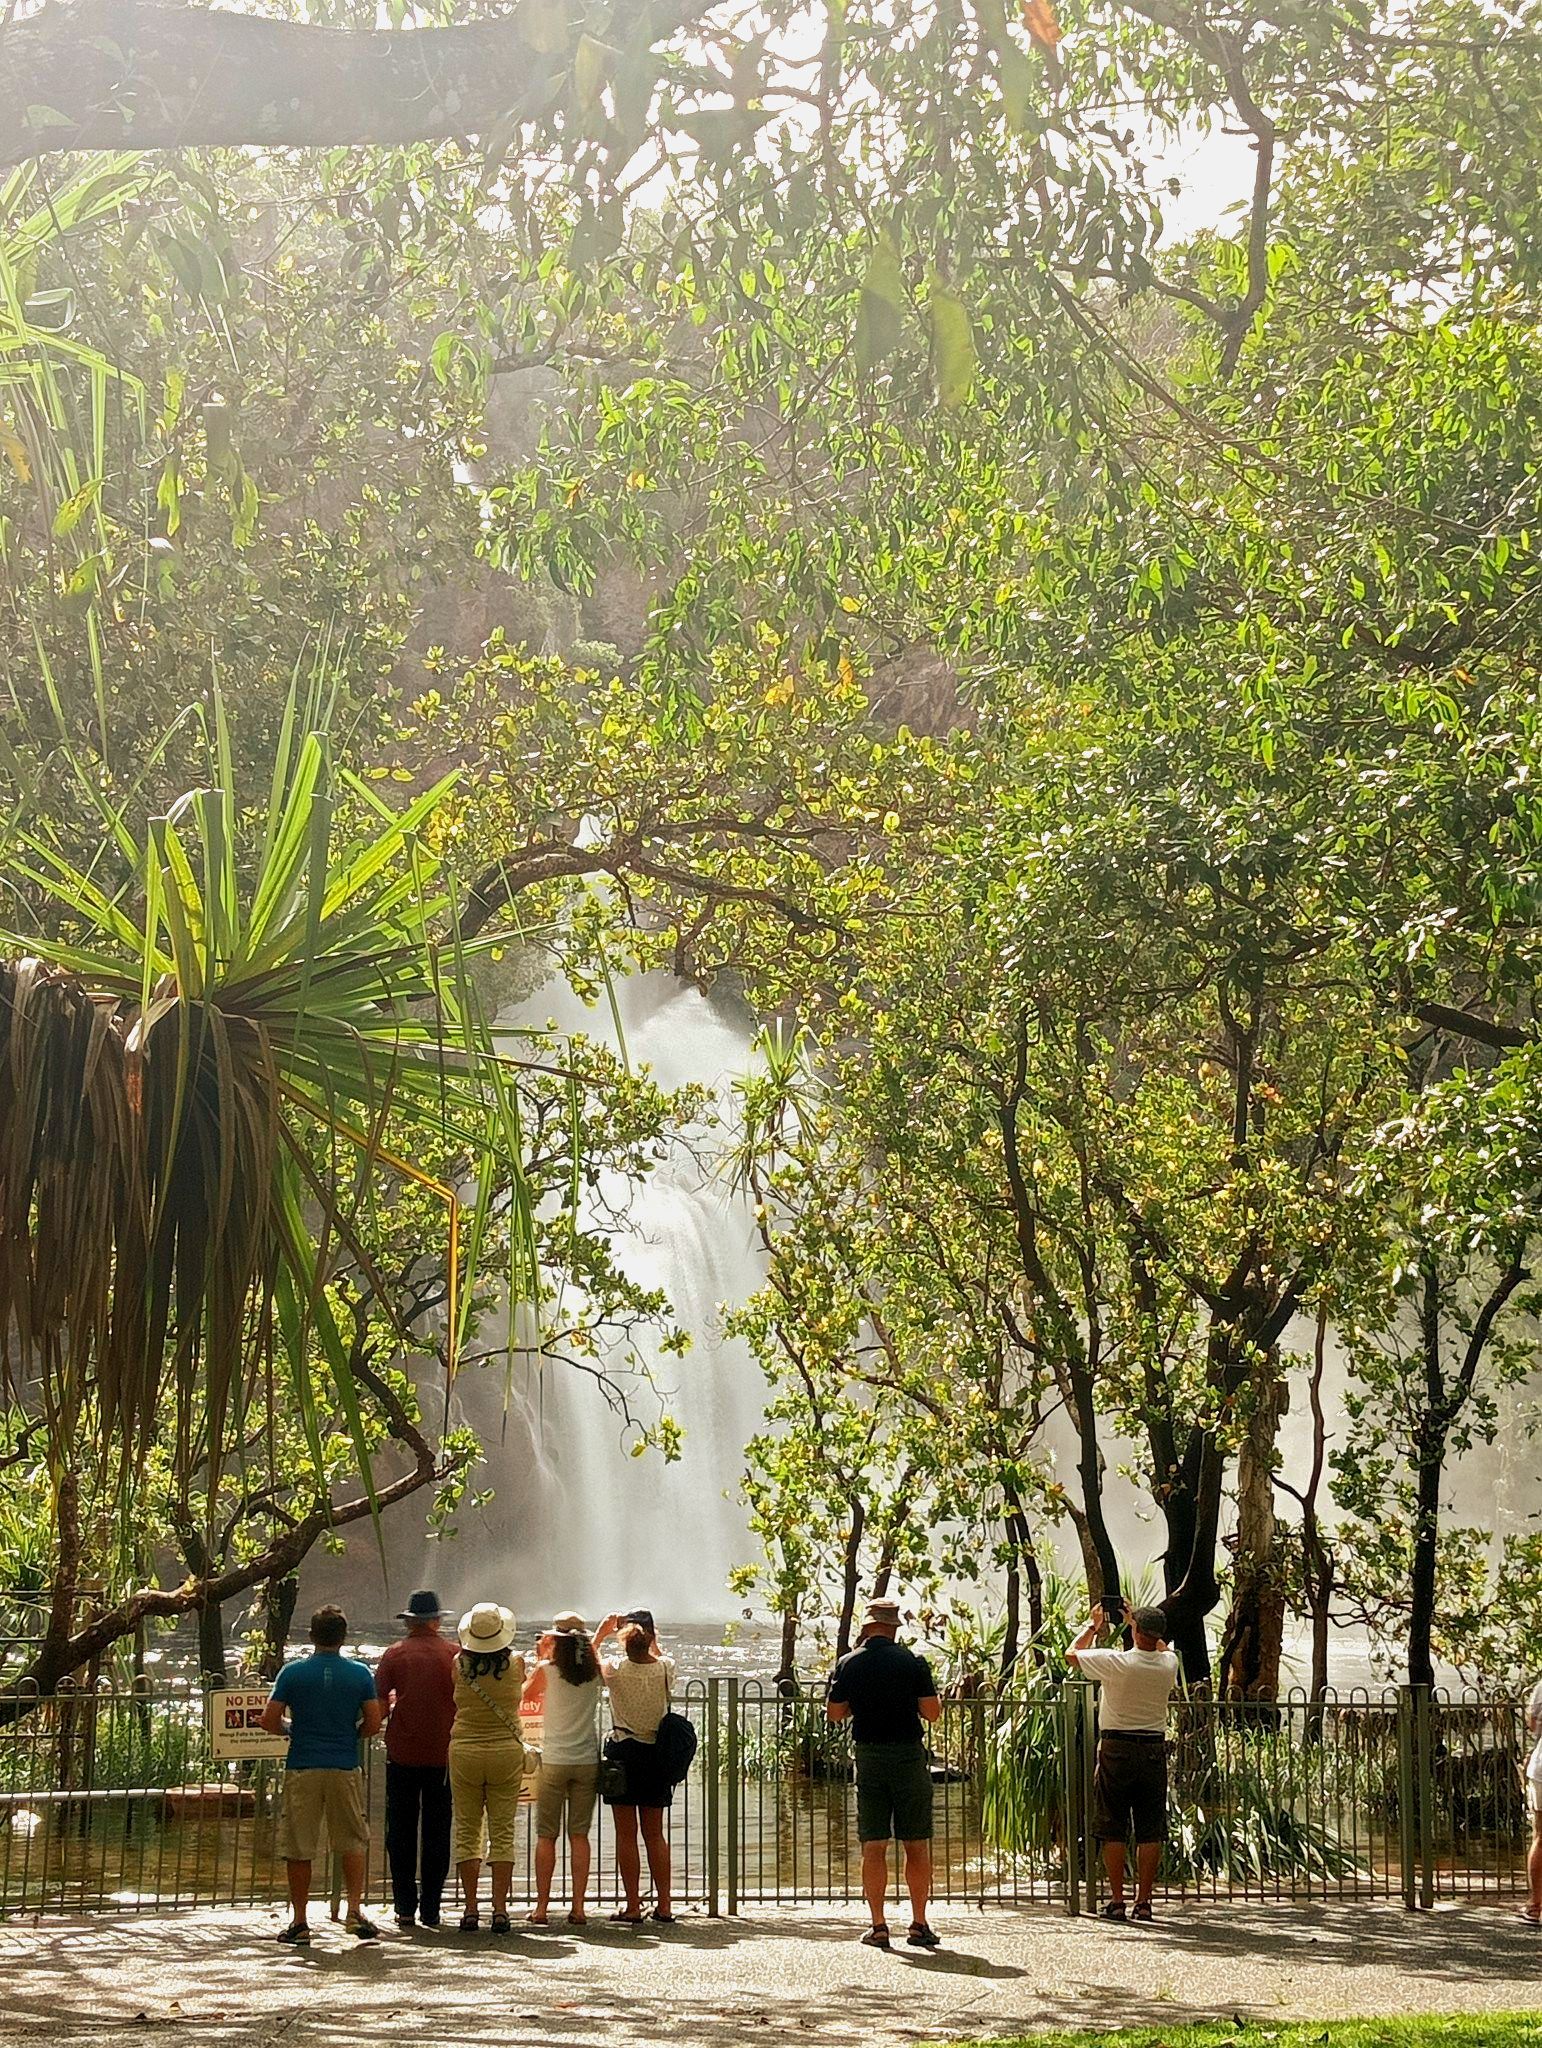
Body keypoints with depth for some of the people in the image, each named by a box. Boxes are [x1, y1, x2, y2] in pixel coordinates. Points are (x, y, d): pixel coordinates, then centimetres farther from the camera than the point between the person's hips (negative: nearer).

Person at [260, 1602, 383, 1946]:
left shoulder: (293, 1672, -1)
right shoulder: (360, 1673, 1)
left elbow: (269, 1721, -3)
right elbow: (373, 1724, 0)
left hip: (302, 1769, -1)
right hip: (345, 1769, 1)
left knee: (298, 1848, 6)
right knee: (352, 1842, 14)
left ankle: (300, 1922, 7)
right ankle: (355, 1911, 4)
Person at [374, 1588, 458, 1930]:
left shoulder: (395, 1654, -2)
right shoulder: (455, 1655, -2)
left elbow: (378, 1706, -5)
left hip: (402, 1754, 0)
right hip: (443, 1755, 0)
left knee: (401, 1833, 8)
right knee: (436, 1833, 7)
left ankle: (405, 1907, 6)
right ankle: (431, 1908, 6)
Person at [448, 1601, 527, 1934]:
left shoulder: (460, 1666, -6)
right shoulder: (515, 1664, -6)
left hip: (465, 1753, 0)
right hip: (506, 1752, 0)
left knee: (467, 1833, 7)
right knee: (502, 1834, 4)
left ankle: (470, 1909, 3)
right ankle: (500, 1909, -1)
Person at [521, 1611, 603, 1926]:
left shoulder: (547, 1670, -6)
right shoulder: (595, 1673, 1)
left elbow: (526, 1693, 11)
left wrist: (540, 1658, 19)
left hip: (554, 1761, -2)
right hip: (587, 1761, 2)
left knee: (546, 1836, 4)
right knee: (579, 1835, 5)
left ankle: (541, 1908, 4)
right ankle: (578, 1908, 2)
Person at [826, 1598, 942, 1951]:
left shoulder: (849, 1664, 0)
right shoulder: (912, 1662, -5)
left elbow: (835, 1713, 5)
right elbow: (932, 1712, -6)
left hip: (869, 1758, 1)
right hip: (909, 1754, -1)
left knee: (874, 1846, 5)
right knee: (917, 1845, 5)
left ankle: (878, 1926, 2)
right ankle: (919, 1925, 5)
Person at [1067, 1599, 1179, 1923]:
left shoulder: (1115, 1662, -13)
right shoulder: (1168, 1664, -2)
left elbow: (1072, 1653, 4)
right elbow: (1161, 1648, 25)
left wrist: (1092, 1626, 19)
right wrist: (1136, 1620, 33)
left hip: (1117, 1749, -3)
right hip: (1154, 1748, 3)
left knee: (1113, 1830, 4)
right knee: (1150, 1831, 6)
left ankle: (1116, 1900, 3)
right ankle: (1144, 1901, 6)